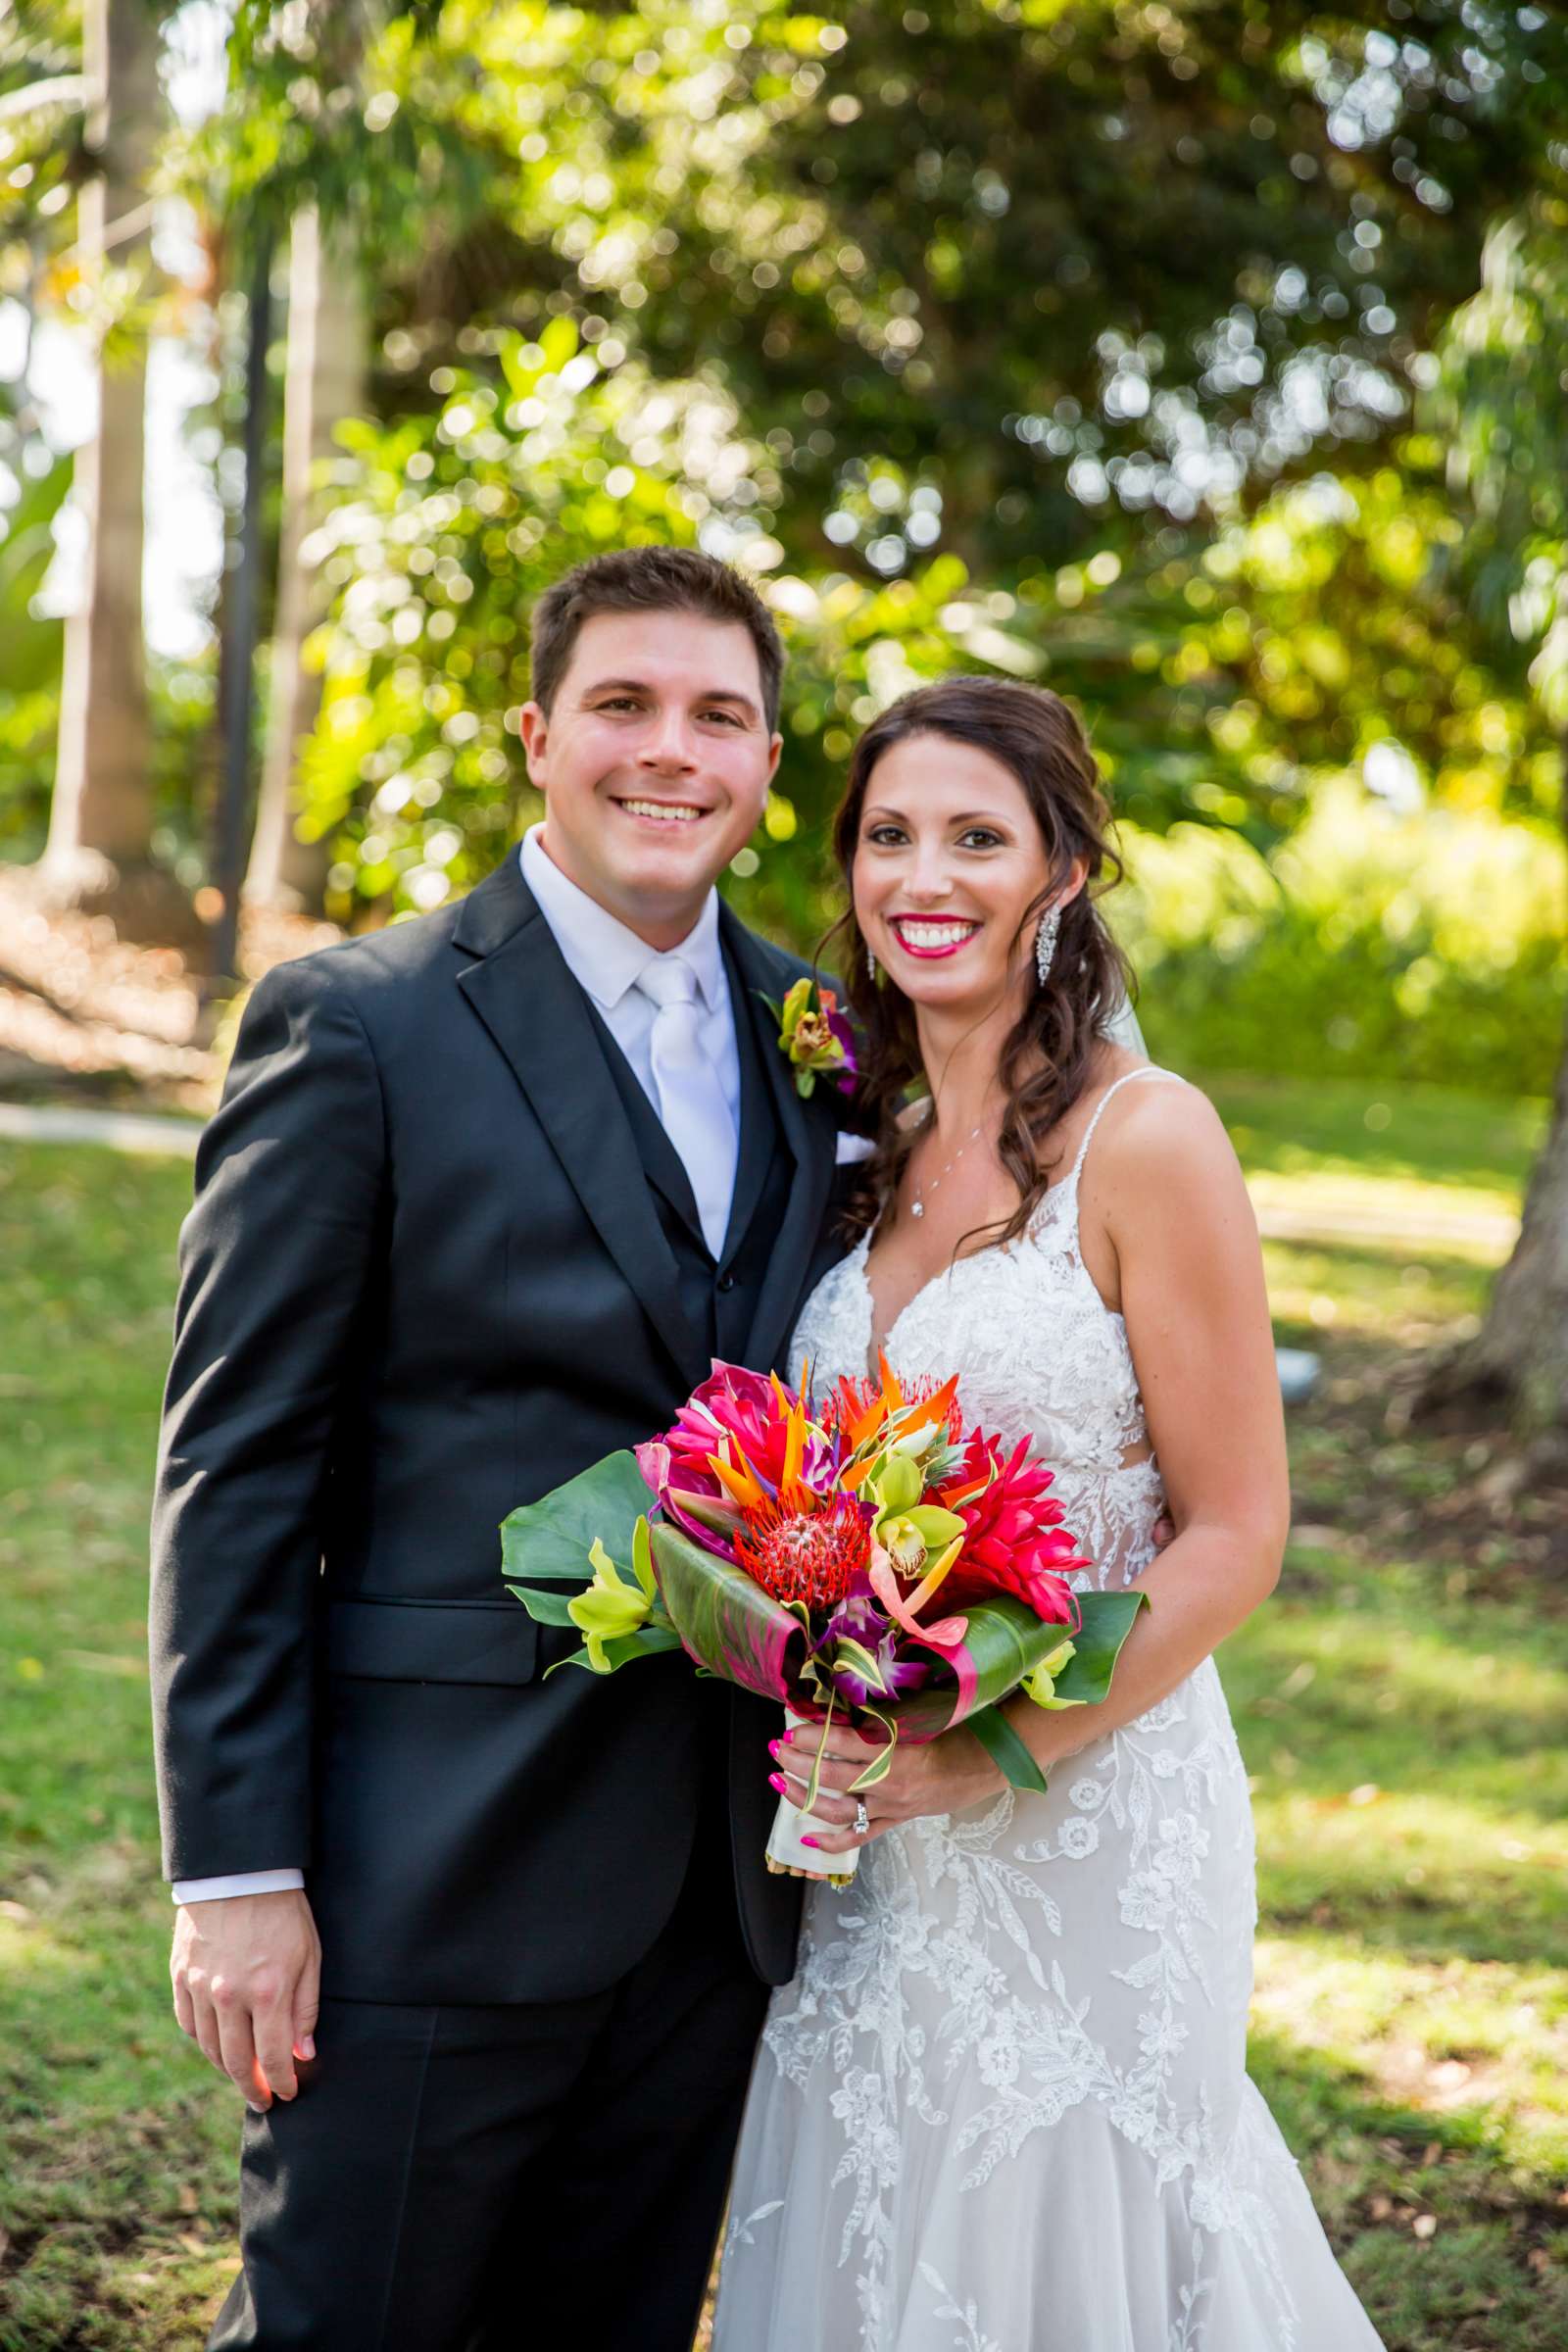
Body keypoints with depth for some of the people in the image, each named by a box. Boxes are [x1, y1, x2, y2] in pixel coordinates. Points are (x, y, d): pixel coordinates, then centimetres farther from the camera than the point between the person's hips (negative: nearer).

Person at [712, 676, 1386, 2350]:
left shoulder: (1144, 1141, -13)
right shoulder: (880, 1147, 7)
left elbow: (1234, 1536, -13)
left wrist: (994, 1755, -20)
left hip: (1088, 1817, -6)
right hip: (872, 1831, 6)